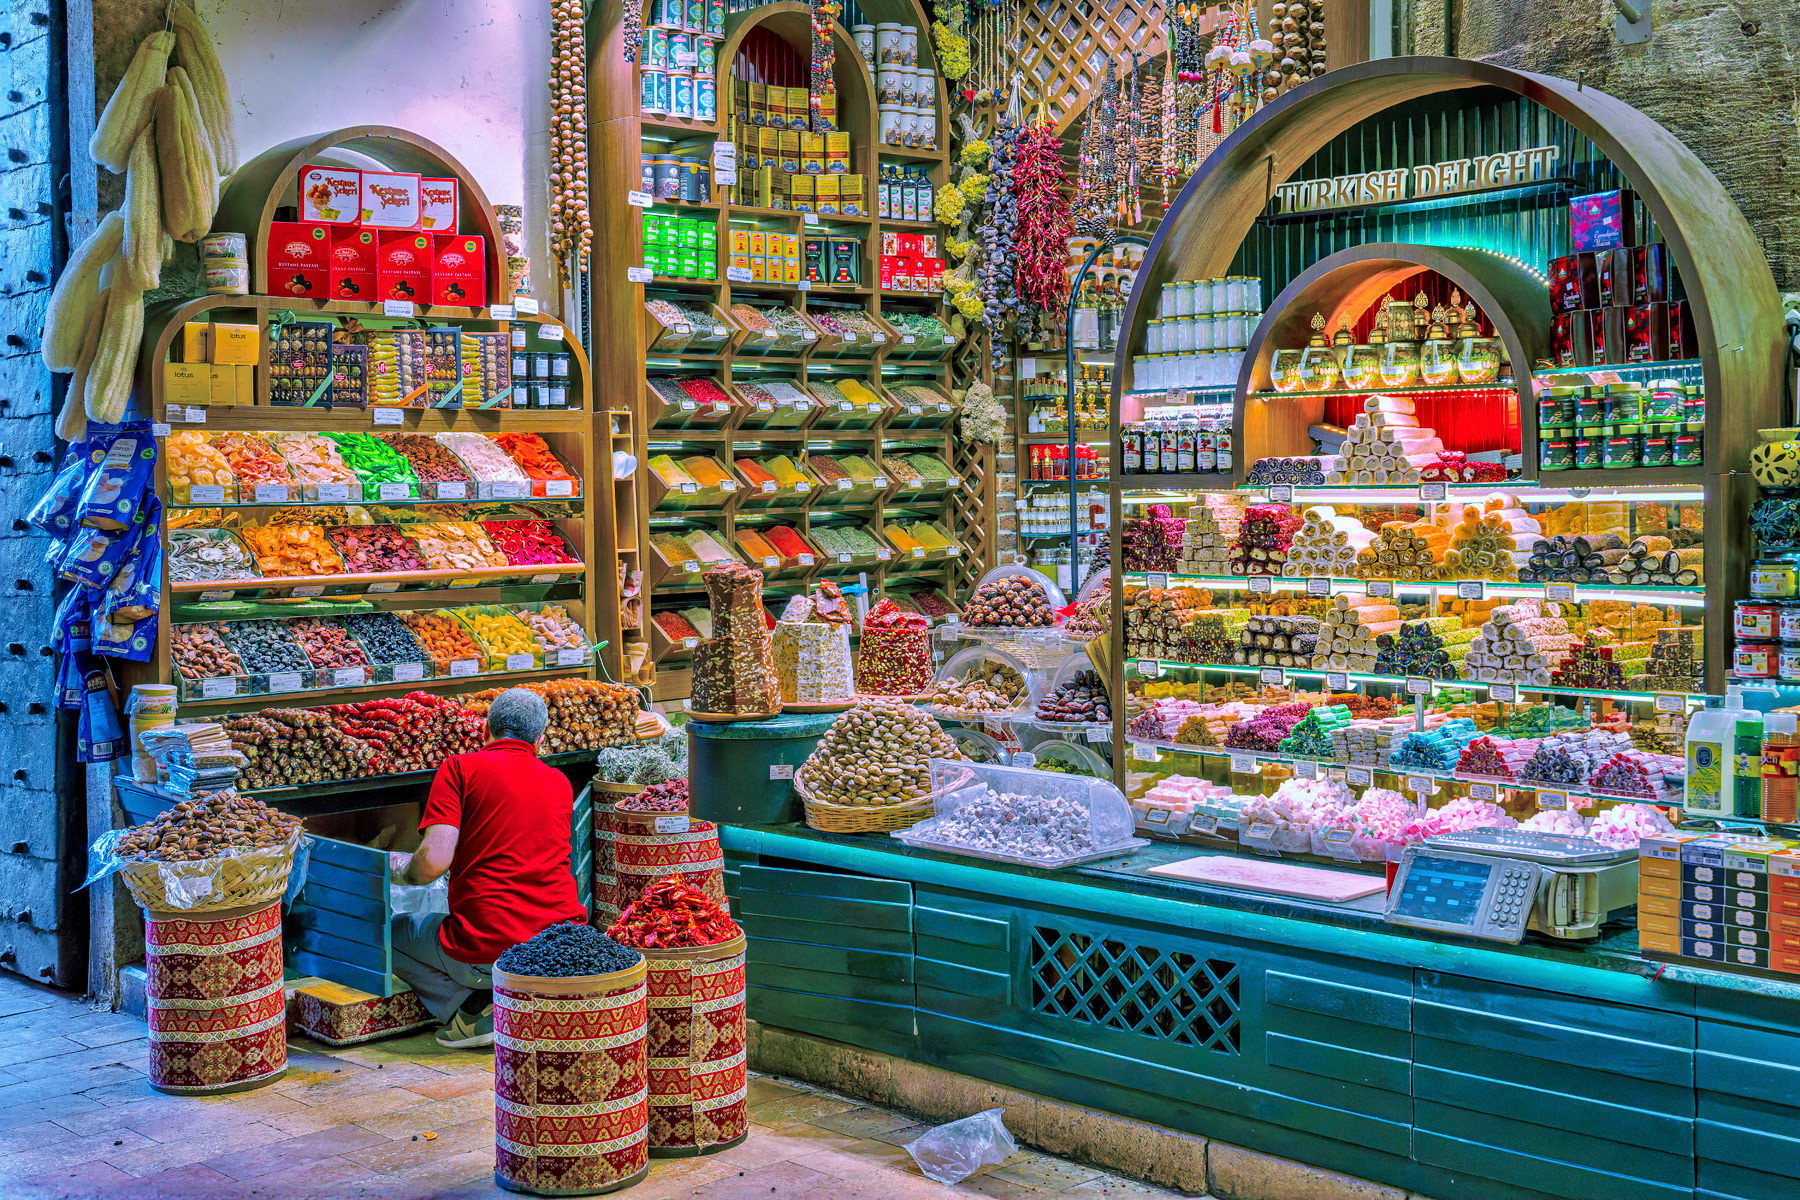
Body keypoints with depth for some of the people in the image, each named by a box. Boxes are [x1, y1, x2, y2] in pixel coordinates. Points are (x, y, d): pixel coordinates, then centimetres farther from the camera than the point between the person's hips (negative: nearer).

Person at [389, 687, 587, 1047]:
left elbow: (434, 861, -12)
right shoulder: (560, 782, 14)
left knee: (394, 933, 23)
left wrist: (402, 870, 12)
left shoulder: (460, 767, -1)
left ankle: (477, 1011, 1)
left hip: (486, 953, -5)